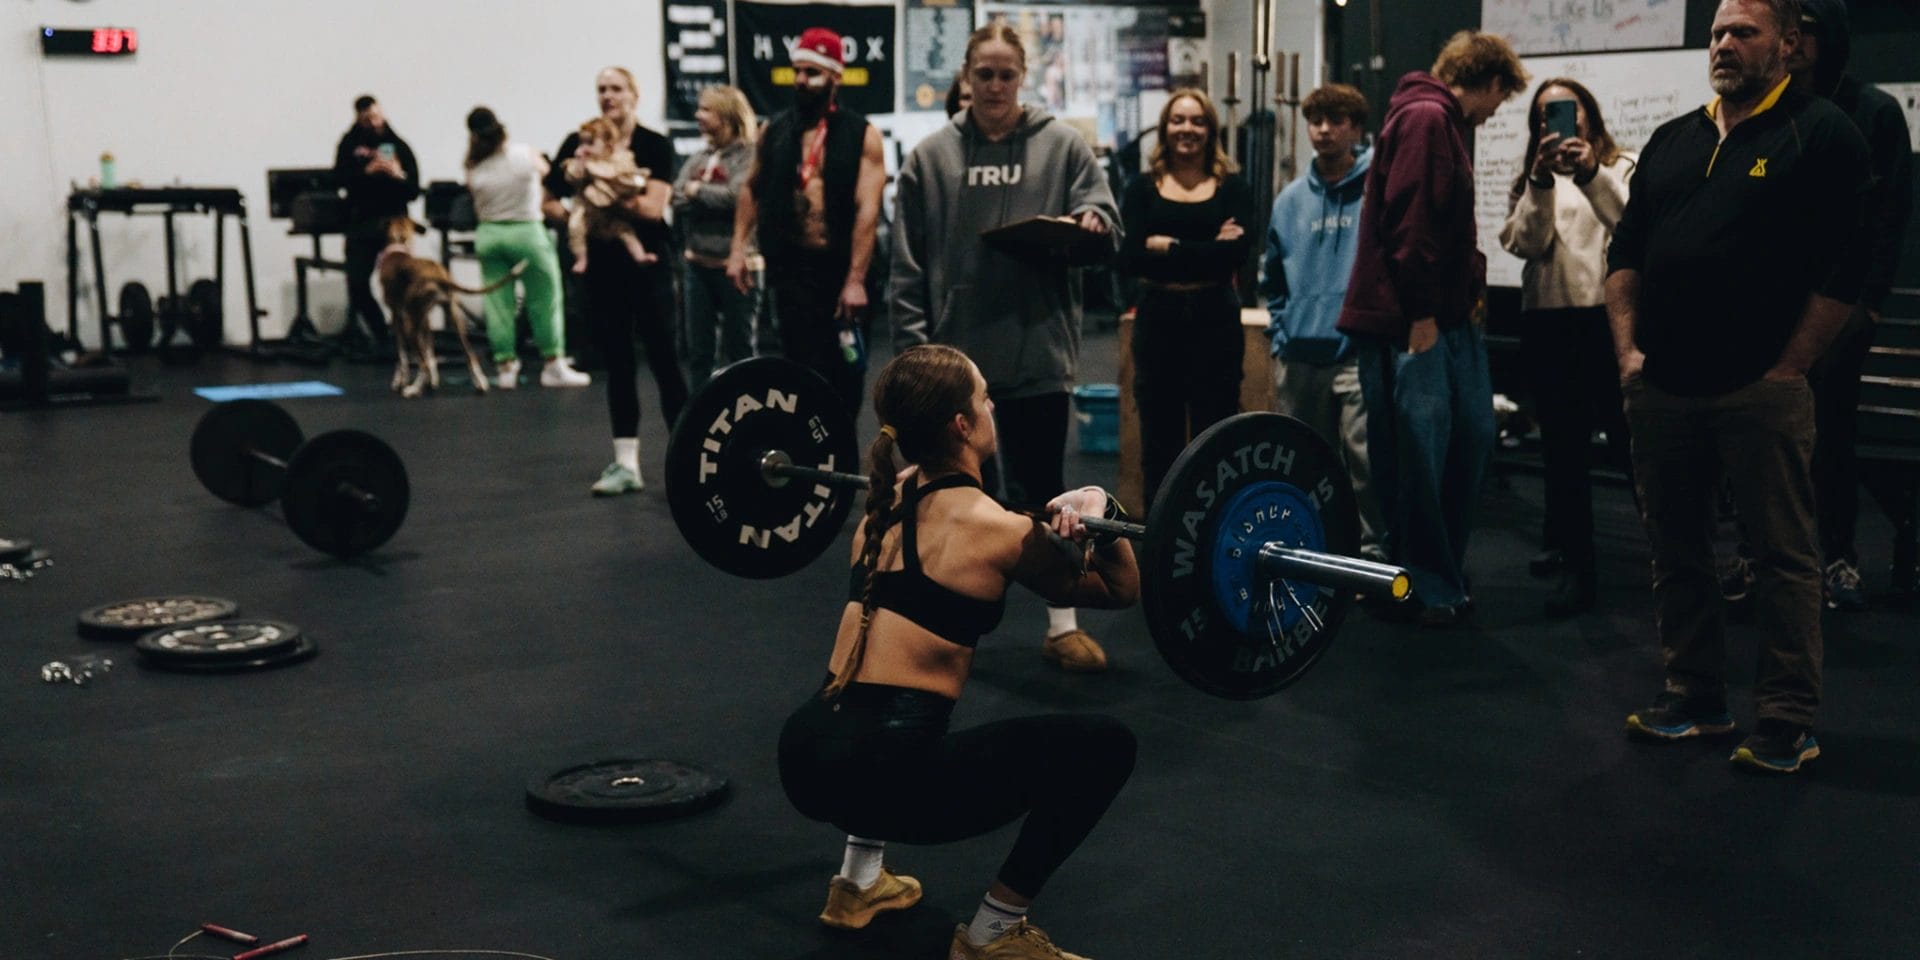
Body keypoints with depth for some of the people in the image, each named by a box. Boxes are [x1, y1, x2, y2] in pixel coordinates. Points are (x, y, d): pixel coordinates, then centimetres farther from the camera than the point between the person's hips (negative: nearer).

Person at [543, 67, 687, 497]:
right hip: (603, 267, 3)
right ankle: (626, 464, 13)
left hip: (647, 264, -3)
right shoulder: (579, 144, 4)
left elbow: (653, 207, -16)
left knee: (663, 358, -1)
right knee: (617, 363, 7)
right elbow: (549, 202, 8)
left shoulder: (655, 146, -3)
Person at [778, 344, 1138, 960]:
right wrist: (1098, 517, -7)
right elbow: (1121, 590, 6)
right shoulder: (990, 527, -7)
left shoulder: (887, 505, 13)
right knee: (1103, 746, 0)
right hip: (879, 772, -8)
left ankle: (859, 879, 33)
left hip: (805, 756, 8)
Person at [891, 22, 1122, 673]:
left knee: (1042, 490, 7)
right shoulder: (932, 156, 5)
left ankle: (1062, 625, 16)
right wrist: (913, 342, -4)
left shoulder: (1063, 147, 4)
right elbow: (907, 262, 3)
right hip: (956, 351, 1)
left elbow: (1105, 224, -1)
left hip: (1037, 350, -1)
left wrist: (1095, 223, -25)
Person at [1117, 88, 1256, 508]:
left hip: (1215, 319, -1)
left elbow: (1236, 252, -12)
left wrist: (1168, 246, -13)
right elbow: (1129, 257, -10)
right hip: (1157, 319, 1)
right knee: (1158, 440, 7)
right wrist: (1207, 249, -14)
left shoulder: (1232, 188, 5)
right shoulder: (1142, 188, 5)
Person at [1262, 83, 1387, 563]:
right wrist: (1280, 335, 13)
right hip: (1299, 357, 5)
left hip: (1360, 353, -5)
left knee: (1365, 460, -8)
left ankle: (1373, 554, 1)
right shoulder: (1291, 199, 14)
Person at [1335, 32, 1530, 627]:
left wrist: (1470, 294, 9)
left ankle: (1445, 572, 24)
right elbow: (1409, 221, -21)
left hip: (1448, 316, 11)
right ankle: (1430, 590, 7)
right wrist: (1421, 315, -19)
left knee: (1472, 438, 13)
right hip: (1410, 322, -11)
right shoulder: (1424, 118, -13)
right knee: (1418, 456, -3)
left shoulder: (1445, 124, 19)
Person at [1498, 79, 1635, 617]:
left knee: (1629, 439, -3)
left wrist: (1591, 173, -26)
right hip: (1548, 324, 3)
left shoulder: (1620, 170, 6)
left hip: (1609, 316, -3)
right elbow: (1525, 243, -2)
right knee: (1563, 447, 5)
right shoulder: (1529, 179, 15)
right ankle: (1576, 568, 11)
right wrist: (1541, 182, -16)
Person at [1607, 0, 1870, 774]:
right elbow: (1626, 250, 17)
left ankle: (1787, 722, 6)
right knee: (1675, 548, 11)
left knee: (1784, 556, 0)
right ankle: (1693, 695, 23)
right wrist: (1628, 348, 6)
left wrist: (1787, 368, -11)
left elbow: (1844, 266, -9)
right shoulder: (1672, 141, 15)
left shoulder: (1821, 134, -3)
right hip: (1663, 388, 6)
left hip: (1761, 391, -6)